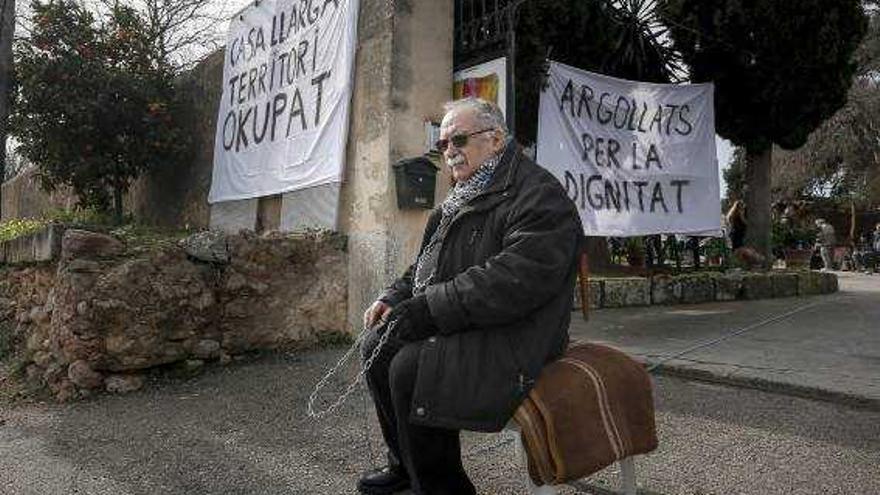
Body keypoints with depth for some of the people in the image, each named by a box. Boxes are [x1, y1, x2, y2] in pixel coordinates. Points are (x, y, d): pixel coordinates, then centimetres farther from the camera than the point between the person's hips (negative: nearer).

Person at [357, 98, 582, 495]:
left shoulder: (539, 195, -13)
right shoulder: (466, 196, 18)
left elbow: (518, 278, -27)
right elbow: (428, 263, 24)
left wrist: (431, 307, -25)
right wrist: (396, 297, 4)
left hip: (514, 335, -10)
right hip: (459, 326, 10)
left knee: (409, 366, -27)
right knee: (377, 344, 5)